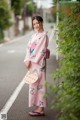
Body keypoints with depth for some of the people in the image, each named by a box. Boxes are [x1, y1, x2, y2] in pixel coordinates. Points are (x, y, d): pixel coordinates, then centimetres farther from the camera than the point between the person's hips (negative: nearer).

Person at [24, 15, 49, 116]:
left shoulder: (44, 35, -9)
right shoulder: (34, 35, 16)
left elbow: (41, 50, -15)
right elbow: (29, 48, 12)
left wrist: (31, 60, -14)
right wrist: (27, 60, 1)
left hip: (39, 62, -8)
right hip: (32, 62, 8)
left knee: (39, 84, -5)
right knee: (34, 84, 10)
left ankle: (40, 109, 0)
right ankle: (38, 107, 16)